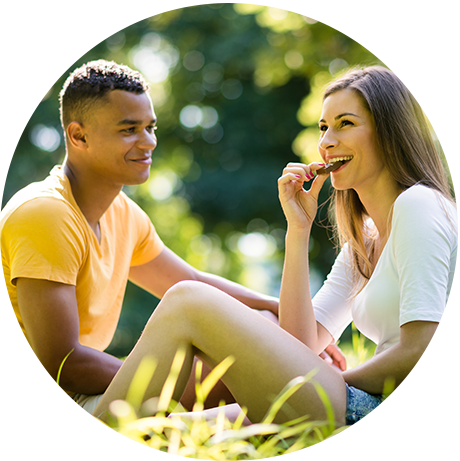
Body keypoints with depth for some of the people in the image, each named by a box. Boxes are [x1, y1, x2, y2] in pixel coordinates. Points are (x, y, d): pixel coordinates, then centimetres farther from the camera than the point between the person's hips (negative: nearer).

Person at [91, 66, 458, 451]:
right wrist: (299, 230, 6)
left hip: (421, 417, -9)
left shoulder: (419, 205, -4)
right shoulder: (362, 244, 22)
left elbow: (420, 354, -14)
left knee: (187, 303, -11)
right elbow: (301, 345, 10)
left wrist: (329, 387, -3)